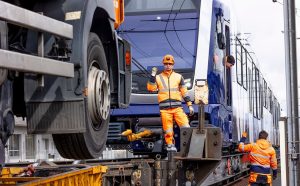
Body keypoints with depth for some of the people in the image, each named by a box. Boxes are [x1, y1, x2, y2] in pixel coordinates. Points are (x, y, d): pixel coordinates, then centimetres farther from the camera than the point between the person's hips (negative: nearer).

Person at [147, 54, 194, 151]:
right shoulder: (158, 78, 12)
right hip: (164, 108, 0)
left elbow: (184, 92, 12)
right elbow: (151, 88, -2)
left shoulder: (178, 77, 12)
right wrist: (153, 76, -7)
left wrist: (190, 105, 6)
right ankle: (170, 145, 13)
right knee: (167, 129, 1)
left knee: (186, 126, -10)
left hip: (177, 107, 0)